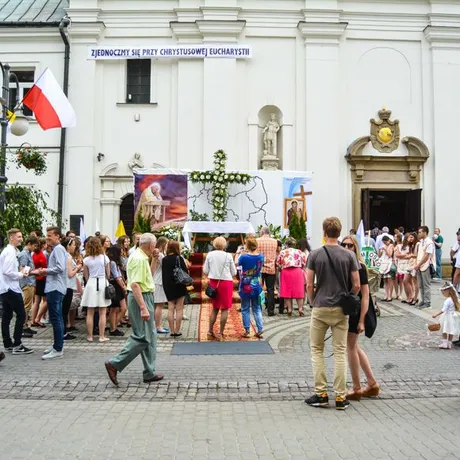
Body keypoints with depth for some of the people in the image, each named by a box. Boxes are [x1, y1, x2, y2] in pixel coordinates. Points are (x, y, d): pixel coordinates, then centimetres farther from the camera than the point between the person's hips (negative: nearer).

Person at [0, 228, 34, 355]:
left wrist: (19, 273, 10)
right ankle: (17, 345, -6)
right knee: (21, 315, -8)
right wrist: (21, 275, -11)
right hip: (11, 288, -10)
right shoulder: (11, 252, -16)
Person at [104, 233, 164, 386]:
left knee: (150, 337, 13)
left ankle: (150, 373, 19)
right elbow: (135, 284, -26)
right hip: (141, 298, -11)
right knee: (142, 337, -7)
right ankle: (114, 364, -1)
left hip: (144, 297, 11)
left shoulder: (140, 257, 14)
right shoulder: (140, 259, -18)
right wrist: (143, 308, -28)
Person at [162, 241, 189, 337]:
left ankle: (172, 331, 8)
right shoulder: (179, 258, -11)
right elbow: (185, 271, -12)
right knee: (179, 309, 3)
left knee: (170, 309, 7)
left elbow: (163, 274, 8)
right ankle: (177, 331, 4)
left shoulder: (164, 260, 2)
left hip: (168, 286, 4)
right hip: (179, 286, -4)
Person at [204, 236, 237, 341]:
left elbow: (205, 271, 1)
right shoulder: (228, 256, -10)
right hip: (226, 282, -3)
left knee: (215, 308, 18)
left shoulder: (210, 255, -4)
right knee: (225, 309, 6)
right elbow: (234, 272, -2)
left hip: (213, 282, 3)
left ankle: (210, 332, 19)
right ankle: (221, 334, 6)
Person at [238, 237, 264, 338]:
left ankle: (247, 331, 11)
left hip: (245, 286, -3)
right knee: (257, 309, 12)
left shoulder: (244, 257, -15)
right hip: (256, 286, 3)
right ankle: (260, 330, 8)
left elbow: (236, 264, 3)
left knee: (245, 309, 8)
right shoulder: (261, 256, -5)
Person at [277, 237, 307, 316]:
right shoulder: (299, 252, 10)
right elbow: (305, 263, 5)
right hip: (297, 271, 0)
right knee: (298, 291, 4)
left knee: (287, 291, 5)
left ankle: (289, 309, 5)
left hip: (285, 272, 0)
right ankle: (300, 309, 0)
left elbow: (278, 264, 7)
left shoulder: (282, 252, 8)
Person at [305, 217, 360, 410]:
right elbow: (356, 285, -2)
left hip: (320, 308, -1)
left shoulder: (315, 255, -6)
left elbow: (309, 285, -6)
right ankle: (340, 397, 8)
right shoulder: (348, 255, -3)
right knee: (340, 352, 7)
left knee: (317, 350, 11)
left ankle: (321, 394, 10)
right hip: (341, 310, 2)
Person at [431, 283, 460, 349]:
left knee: (445, 331, 2)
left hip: (448, 317, -8)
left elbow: (444, 310, -22)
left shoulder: (448, 300, -20)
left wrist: (436, 315, -20)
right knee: (451, 331, 10)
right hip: (453, 316, 8)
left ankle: (444, 343, 4)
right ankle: (449, 344, 15)